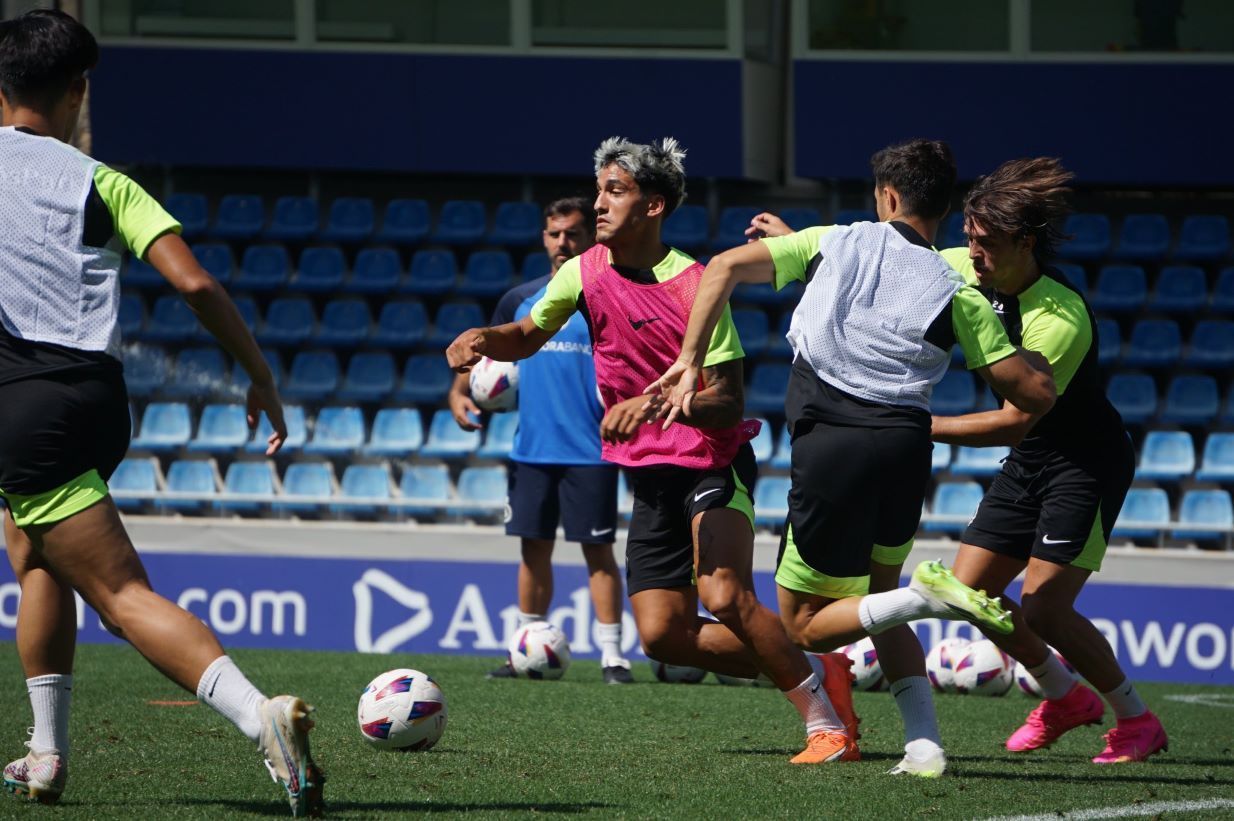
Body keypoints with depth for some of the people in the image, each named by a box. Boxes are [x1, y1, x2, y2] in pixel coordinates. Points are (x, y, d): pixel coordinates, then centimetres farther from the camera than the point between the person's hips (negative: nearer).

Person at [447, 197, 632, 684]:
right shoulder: (521, 299, 11)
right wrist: (460, 391, 2)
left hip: (590, 452, -4)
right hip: (531, 450, 4)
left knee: (597, 551, -5)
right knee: (535, 549, 8)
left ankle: (612, 656, -3)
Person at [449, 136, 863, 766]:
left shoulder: (694, 286, -17)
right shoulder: (586, 272, 0)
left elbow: (727, 405, -19)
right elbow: (528, 335, 18)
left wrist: (652, 403, -35)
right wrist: (483, 338, -4)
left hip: (712, 462, -6)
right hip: (650, 476, 6)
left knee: (724, 597, -28)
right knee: (663, 635, -4)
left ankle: (824, 718, -12)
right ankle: (812, 674, 13)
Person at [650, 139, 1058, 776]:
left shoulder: (834, 242, 9)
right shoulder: (956, 291, 7)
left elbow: (724, 267, 1)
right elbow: (1035, 393, 4)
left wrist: (688, 362, 4)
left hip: (829, 448, -3)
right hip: (907, 446, 3)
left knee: (806, 624, 8)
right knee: (876, 595, 25)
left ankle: (926, 596, -19)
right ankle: (924, 743, 8)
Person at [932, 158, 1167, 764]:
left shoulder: (1062, 320, -29)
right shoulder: (969, 271, -7)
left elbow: (1014, 421, -27)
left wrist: (921, 427, -26)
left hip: (1087, 464, -8)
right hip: (1028, 463, 8)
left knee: (1042, 610, -16)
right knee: (967, 591, 4)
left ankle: (1136, 720, 4)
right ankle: (1064, 697, 25)